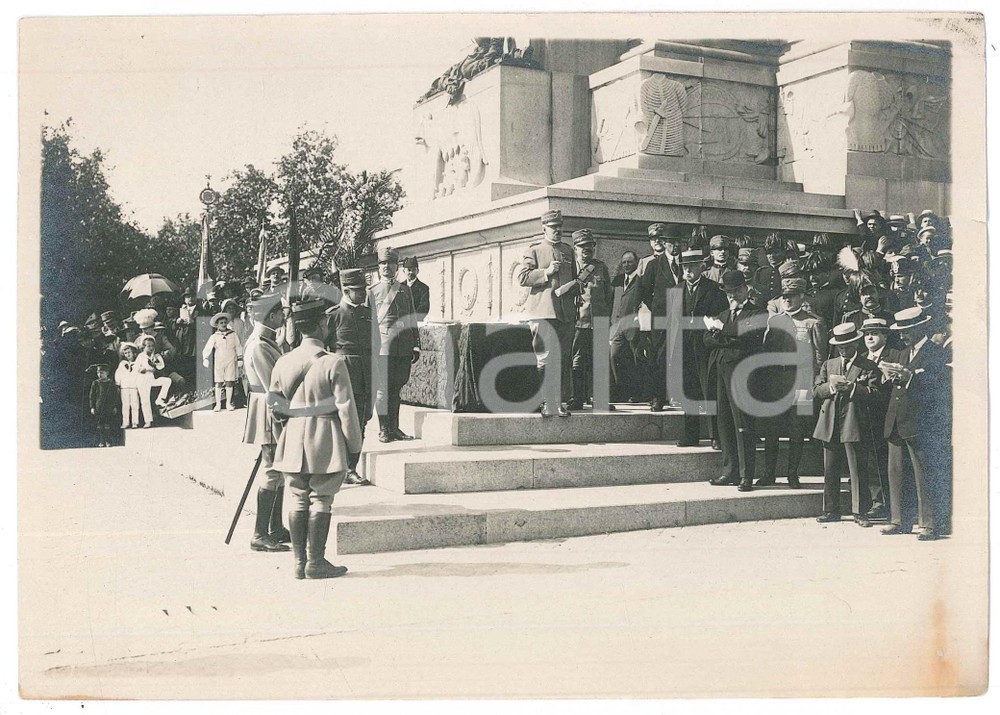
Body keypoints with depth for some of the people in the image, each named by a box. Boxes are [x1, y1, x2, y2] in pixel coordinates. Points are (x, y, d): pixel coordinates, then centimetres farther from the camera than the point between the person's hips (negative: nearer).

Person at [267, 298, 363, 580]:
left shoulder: (283, 362, 3)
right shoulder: (333, 363, -13)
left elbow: (274, 403, 10)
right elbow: (345, 408, -11)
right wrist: (354, 446, -2)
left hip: (293, 438, 5)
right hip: (325, 440, -5)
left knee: (297, 500, 11)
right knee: (320, 501, 3)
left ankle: (299, 562, 15)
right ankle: (316, 562, 6)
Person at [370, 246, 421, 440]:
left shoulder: (405, 290, 16)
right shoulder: (372, 292, 7)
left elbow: (412, 320, 17)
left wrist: (416, 346, 12)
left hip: (404, 349, 3)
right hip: (383, 347, -3)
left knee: (396, 388, 8)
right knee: (383, 389, -3)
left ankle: (394, 428, 15)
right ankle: (384, 430, 4)